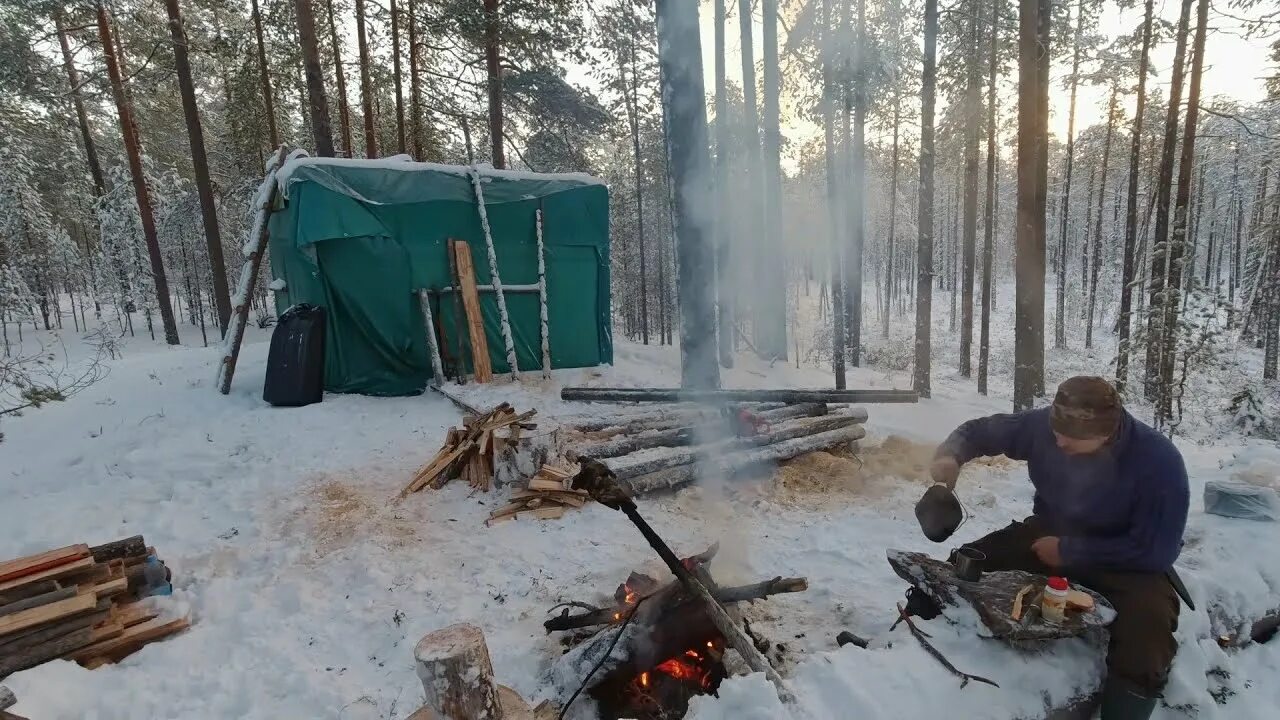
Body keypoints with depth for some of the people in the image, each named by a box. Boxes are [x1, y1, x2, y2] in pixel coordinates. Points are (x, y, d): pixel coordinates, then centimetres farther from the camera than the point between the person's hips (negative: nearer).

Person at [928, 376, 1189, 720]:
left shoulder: (1159, 462, -27)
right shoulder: (1045, 424, -18)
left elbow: (1157, 551, -25)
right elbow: (981, 430, -3)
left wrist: (1069, 550, -23)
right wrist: (951, 454, -26)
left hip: (1127, 559, -3)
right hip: (1050, 535, 3)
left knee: (1148, 617, -35)